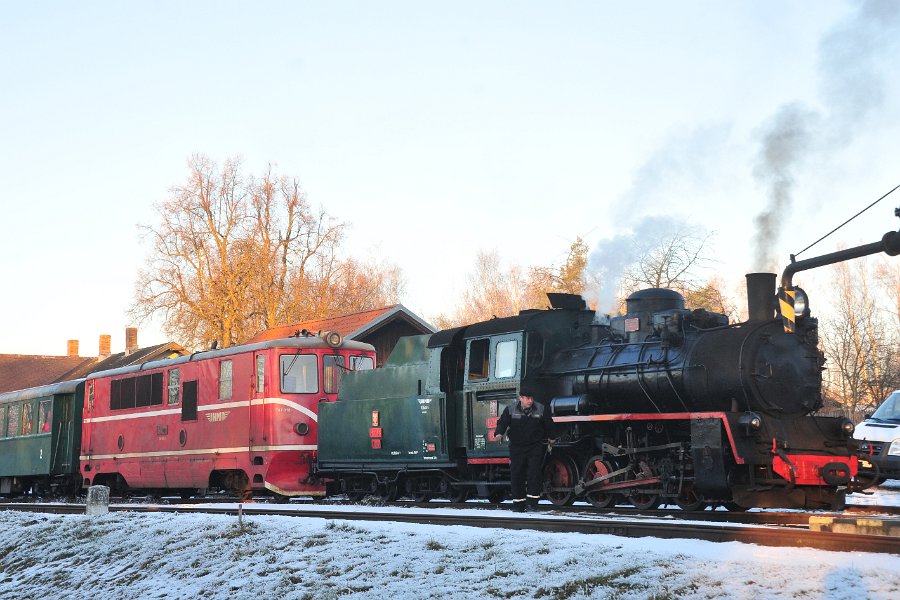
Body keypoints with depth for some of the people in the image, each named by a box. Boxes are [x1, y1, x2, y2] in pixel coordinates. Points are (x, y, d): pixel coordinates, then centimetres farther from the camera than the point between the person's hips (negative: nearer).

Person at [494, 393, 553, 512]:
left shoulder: (541, 409, -1)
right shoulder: (510, 410, -2)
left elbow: (548, 424, 12)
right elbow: (502, 422, -9)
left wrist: (550, 437, 17)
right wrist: (499, 433, -27)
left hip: (535, 446, -1)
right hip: (516, 447, 1)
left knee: (534, 472, -11)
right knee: (516, 474, 1)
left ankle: (532, 500, -6)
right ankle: (518, 502, 9)